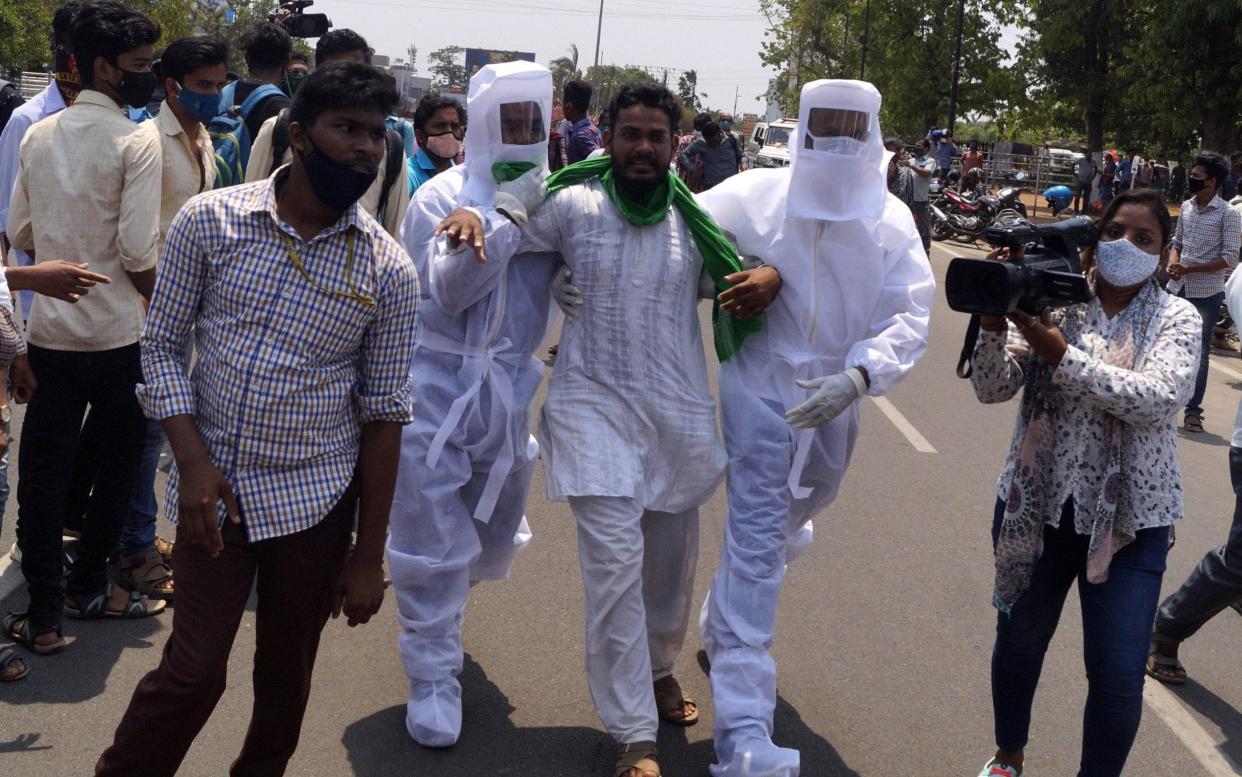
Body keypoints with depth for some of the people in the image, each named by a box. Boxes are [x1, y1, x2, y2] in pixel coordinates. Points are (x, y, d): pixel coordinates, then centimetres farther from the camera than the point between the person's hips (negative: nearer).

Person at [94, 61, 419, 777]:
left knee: (286, 675, 13)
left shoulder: (389, 271, -6)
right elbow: (163, 346, 1)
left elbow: (384, 414, -2)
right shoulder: (209, 221, -6)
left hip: (317, 497, 1)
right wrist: (193, 463, -12)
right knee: (193, 672, -1)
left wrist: (371, 554, -1)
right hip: (215, 486, -1)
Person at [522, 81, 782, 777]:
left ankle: (660, 666, 47)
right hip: (595, 405, -3)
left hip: (678, 410, 3)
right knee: (615, 563, -11)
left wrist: (771, 278, -10)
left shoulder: (698, 218, 3)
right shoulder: (572, 205, -2)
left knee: (671, 560, 17)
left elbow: (746, 270, 14)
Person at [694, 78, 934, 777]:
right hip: (761, 392, -5)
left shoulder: (891, 221, -6)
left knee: (784, 532, 27)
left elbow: (909, 318, -12)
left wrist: (857, 376, -31)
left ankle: (722, 626, 60)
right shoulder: (754, 197, -13)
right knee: (757, 546, -13)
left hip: (835, 403, 5)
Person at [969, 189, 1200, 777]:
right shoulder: (1052, 302, -1)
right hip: (1037, 503, 2)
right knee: (1019, 640, 19)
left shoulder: (1176, 319, -3)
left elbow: (1158, 399, -21)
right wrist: (994, 324, -25)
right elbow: (992, 390, -7)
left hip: (1128, 518, -1)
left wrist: (1061, 355, -27)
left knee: (1118, 674, -2)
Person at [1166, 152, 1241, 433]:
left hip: (1206, 293, -5)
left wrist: (1188, 269, -18)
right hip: (1178, 289, 5)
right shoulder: (1187, 206, 7)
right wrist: (1173, 265, -5)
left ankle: (1193, 410, 11)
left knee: (1199, 353, 2)